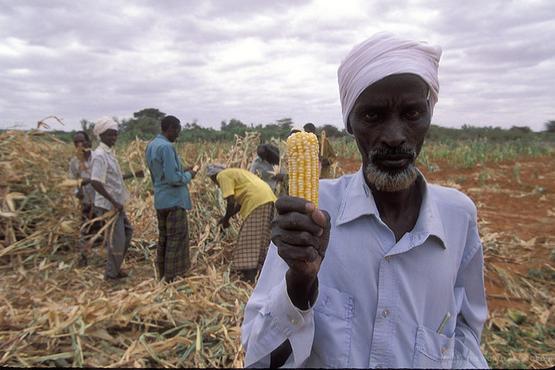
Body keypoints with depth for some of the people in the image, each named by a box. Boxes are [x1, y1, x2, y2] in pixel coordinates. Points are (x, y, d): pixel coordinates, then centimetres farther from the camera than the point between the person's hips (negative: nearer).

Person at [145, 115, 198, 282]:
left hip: (160, 200, 9)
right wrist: (188, 175, -6)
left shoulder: (151, 145, 10)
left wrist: (182, 171, 12)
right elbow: (173, 178, -23)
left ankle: (163, 274, 26)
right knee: (177, 239, 0)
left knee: (163, 237, 16)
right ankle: (172, 277, 7)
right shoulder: (166, 147, -20)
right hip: (174, 200, -9)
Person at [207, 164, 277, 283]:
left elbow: (231, 202, -7)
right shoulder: (235, 172, 29)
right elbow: (240, 201, 26)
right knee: (262, 238, 13)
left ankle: (251, 275, -4)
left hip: (257, 202, -10)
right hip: (268, 198, 10)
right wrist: (227, 217, 28)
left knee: (251, 239, -5)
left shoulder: (222, 176, 2)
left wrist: (226, 220, 8)